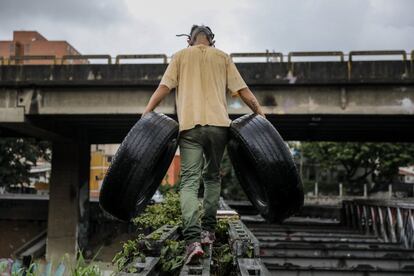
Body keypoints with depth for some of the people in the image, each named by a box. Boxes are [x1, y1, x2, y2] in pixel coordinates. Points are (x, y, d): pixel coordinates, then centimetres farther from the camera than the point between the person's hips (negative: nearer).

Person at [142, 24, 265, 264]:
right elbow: (243, 90, 9)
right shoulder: (223, 57, 16)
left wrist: (146, 114, 5)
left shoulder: (181, 56, 14)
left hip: (190, 125, -1)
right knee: (213, 177, 18)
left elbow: (164, 87, 3)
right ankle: (208, 230, 18)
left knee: (189, 181, -6)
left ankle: (193, 239, -21)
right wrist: (261, 114, 13)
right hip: (218, 124, 1)